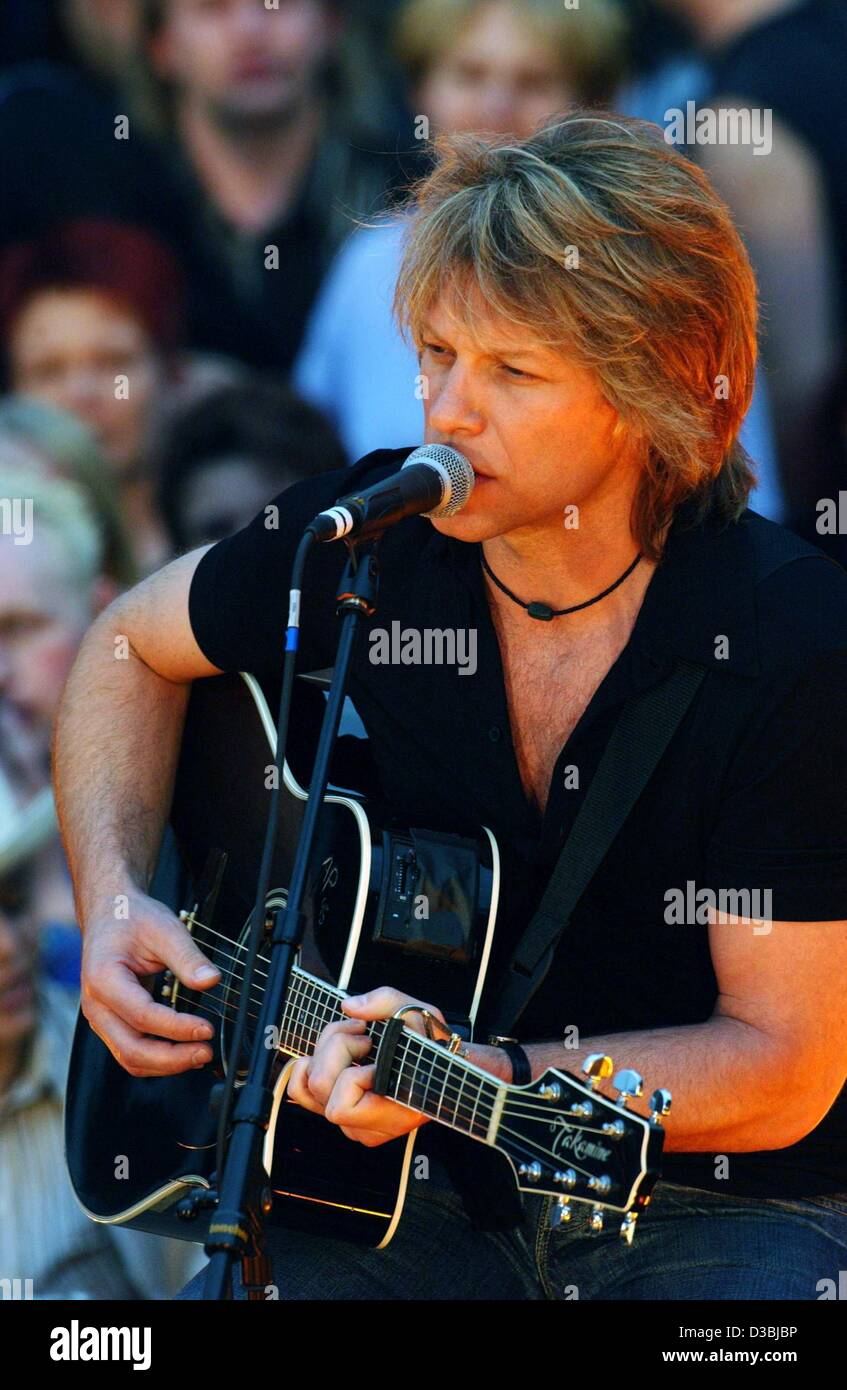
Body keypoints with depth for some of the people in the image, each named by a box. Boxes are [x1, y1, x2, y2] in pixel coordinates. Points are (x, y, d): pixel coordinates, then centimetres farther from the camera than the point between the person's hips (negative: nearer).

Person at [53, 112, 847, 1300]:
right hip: (437, 1199, 3)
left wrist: (474, 1078, -28)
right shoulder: (369, 538, -3)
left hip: (732, 1210, -3)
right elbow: (132, 649, 18)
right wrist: (113, 899, 2)